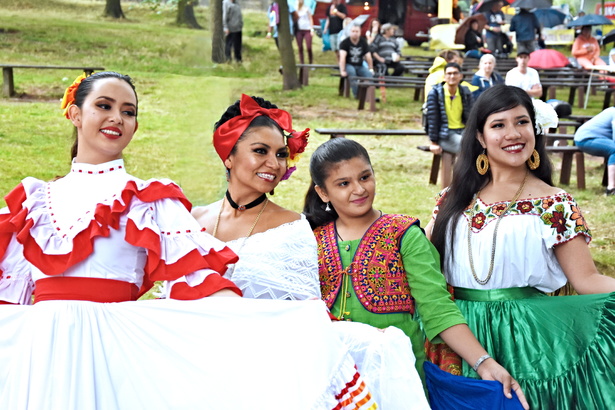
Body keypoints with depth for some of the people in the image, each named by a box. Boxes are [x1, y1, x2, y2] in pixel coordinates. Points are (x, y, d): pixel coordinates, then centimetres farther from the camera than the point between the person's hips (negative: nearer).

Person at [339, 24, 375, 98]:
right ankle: (356, 94, -35)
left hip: (359, 66, 4)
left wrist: (371, 69, 0)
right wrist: (342, 71, -28)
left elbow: (368, 56, 6)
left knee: (369, 74, -26)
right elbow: (342, 57, -18)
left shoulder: (363, 42, 5)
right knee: (351, 71, -38)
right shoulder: (345, 43, -7)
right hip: (348, 65, -3)